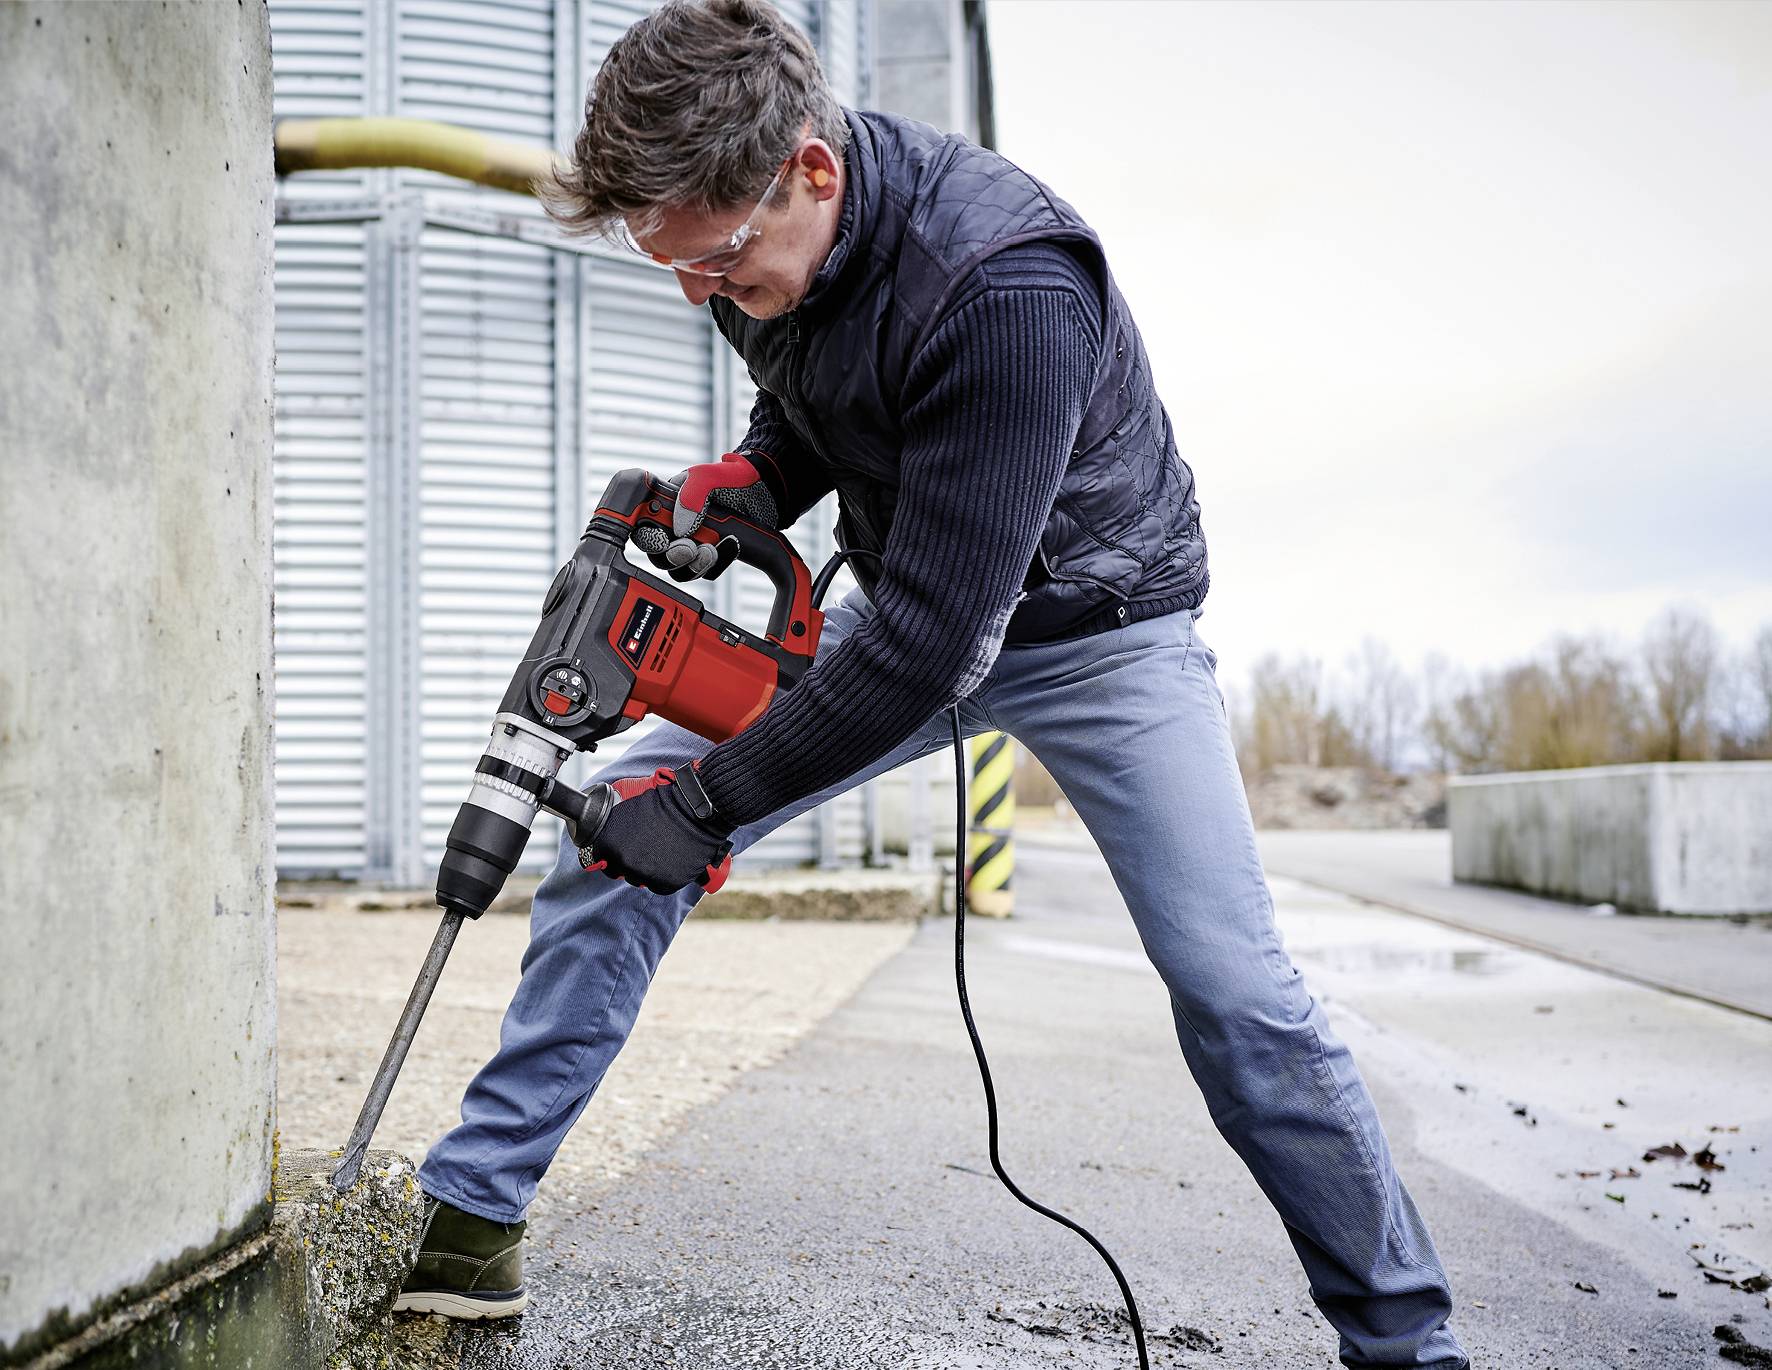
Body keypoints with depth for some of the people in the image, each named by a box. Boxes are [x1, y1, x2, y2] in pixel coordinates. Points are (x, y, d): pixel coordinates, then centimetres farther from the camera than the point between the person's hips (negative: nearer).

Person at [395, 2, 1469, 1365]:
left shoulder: (1010, 288, -36)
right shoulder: (763, 232, -12)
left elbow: (936, 637, -35)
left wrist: (714, 801, -28)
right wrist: (742, 482, -13)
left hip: (1096, 625, -5)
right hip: (912, 606, 6)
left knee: (1239, 999, -14)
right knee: (621, 827, -7)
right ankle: (473, 1208, 5)